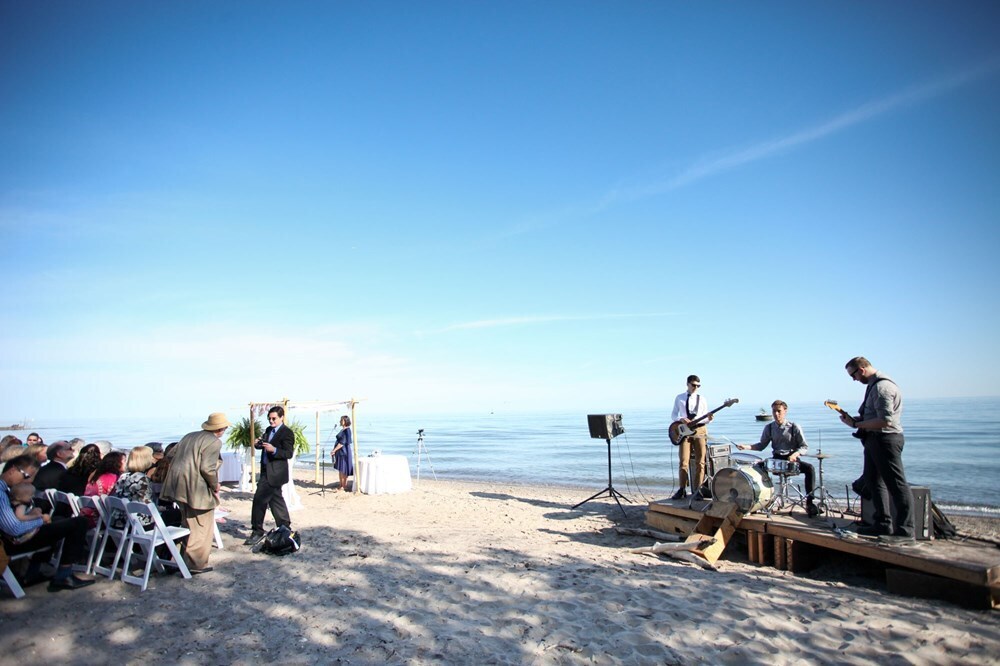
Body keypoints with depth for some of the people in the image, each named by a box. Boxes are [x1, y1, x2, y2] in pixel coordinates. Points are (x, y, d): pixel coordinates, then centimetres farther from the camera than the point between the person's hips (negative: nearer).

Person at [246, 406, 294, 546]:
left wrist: (274, 450, -30)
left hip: (275, 472, -9)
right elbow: (265, 445, 20)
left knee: (260, 499, -9)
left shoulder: (287, 432, -12)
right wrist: (258, 444, -2)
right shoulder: (268, 430, 13)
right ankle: (285, 528, 29)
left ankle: (257, 531, 1)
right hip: (267, 470, 9)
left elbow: (289, 453, -17)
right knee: (276, 500, 17)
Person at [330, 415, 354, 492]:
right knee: (340, 469, 14)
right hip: (340, 452, 10)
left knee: (343, 469, -2)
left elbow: (342, 443, -21)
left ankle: (344, 487, 5)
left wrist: (334, 450, -19)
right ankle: (341, 486, 21)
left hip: (343, 452, -10)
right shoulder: (343, 430, 13)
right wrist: (334, 450, 16)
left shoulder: (346, 430, -17)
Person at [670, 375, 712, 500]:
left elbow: (704, 420, 9)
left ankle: (697, 490, 3)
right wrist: (681, 419, -9)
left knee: (700, 462, -4)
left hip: (700, 431, 1)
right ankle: (682, 490, 2)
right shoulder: (679, 398, 10)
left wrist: (708, 419, -13)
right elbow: (673, 416, 11)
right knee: (684, 462, -8)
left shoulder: (702, 400, 9)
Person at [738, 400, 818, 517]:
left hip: (792, 459, -3)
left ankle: (809, 503, -23)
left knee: (809, 468, -31)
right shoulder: (769, 427, 5)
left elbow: (804, 446, -4)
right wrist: (747, 446, -7)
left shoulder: (794, 427, -4)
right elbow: (761, 445, 10)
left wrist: (795, 454, -25)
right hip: (776, 459, 3)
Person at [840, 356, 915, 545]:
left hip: (886, 439, -11)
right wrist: (854, 418, 5)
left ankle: (905, 532, -2)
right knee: (873, 481, 15)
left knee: (896, 484, -6)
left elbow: (885, 421, -23)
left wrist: (856, 424, -16)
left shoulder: (883, 386, -18)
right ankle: (883, 525, 24)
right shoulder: (873, 385, 13)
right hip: (874, 439, 11)